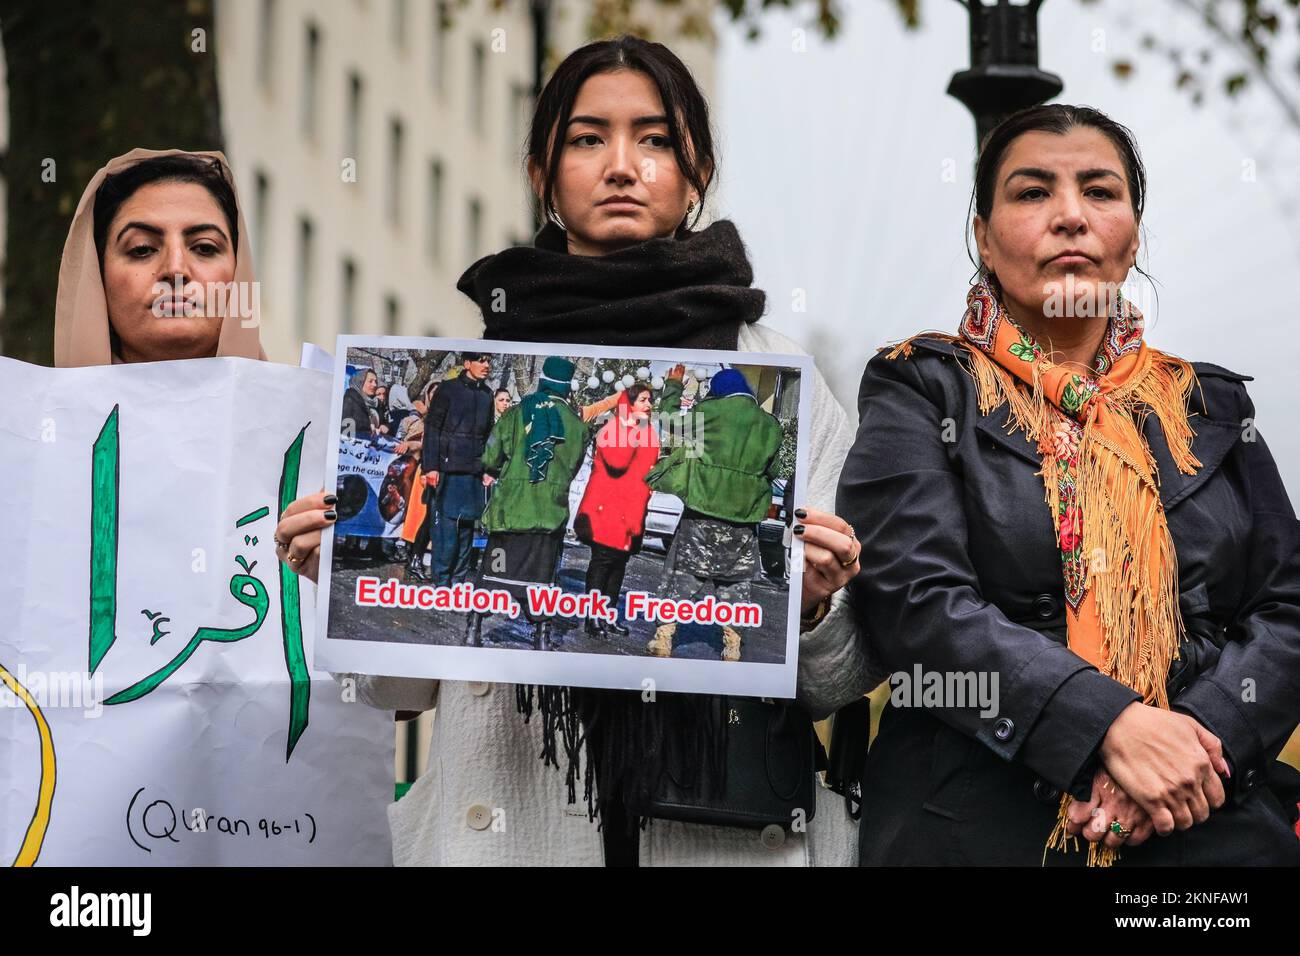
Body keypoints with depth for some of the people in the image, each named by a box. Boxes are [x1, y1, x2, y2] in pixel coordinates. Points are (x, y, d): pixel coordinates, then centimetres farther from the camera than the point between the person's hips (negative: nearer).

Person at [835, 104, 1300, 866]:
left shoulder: (1210, 405, 14)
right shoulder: (921, 393, 3)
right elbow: (917, 597, -11)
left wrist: (1198, 732, -14)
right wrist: (1110, 724, -23)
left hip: (1205, 829, 3)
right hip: (982, 827, -3)